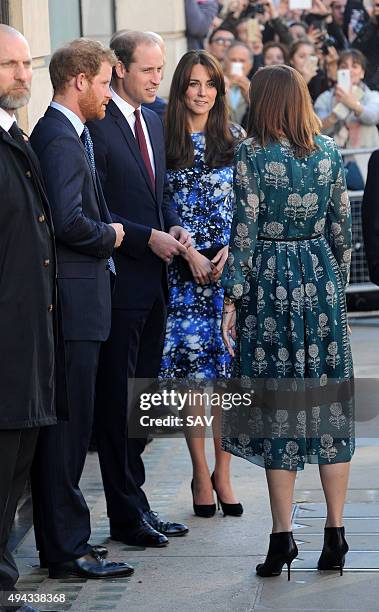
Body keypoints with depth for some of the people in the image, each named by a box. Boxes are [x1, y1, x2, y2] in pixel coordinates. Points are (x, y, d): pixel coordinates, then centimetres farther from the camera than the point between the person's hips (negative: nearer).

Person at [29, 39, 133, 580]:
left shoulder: (62, 134, 17)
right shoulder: (62, 140, -15)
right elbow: (69, 222, -25)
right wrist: (109, 236, -8)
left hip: (71, 302, 11)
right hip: (73, 302, -11)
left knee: (63, 427, 14)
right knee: (68, 426, -5)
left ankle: (60, 542, 21)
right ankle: (68, 550, 0)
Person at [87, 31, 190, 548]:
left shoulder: (153, 122, 14)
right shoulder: (96, 127, -13)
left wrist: (175, 227, 3)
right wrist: (149, 237, -17)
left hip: (154, 281, 8)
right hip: (119, 281, -8)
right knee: (117, 400, 0)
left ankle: (135, 501, 21)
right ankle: (126, 514, 7)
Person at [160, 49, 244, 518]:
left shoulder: (234, 139, 7)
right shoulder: (165, 140, 2)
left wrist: (231, 250, -7)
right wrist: (190, 253, -10)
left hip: (230, 264, 1)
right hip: (184, 268, -1)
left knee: (229, 367, 0)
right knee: (191, 371, -1)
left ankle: (223, 472, 9)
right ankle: (200, 473, 9)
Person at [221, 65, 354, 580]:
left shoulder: (252, 155, -8)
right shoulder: (328, 150, 5)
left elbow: (244, 231, -10)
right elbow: (342, 226, 8)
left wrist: (232, 299, -5)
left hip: (271, 284, -4)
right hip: (321, 279, 4)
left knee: (278, 406, 1)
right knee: (330, 404, 7)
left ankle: (282, 537, 2)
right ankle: (335, 535, 8)